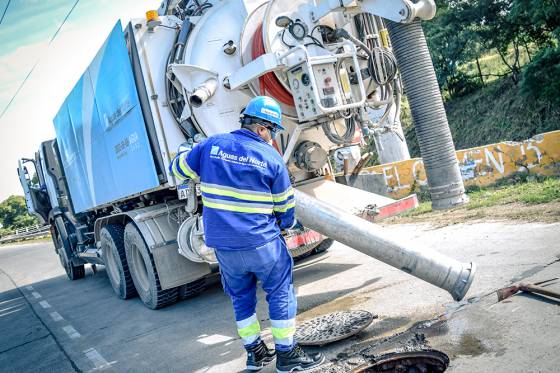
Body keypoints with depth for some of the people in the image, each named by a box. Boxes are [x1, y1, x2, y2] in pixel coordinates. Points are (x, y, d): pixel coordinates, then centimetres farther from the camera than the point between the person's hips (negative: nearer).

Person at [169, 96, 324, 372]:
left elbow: (178, 169, 14)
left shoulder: (210, 146, 1)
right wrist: (286, 224, 23)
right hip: (261, 241, -4)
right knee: (280, 293, 9)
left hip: (221, 242, 5)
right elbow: (285, 205, 2)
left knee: (241, 296, 18)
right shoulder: (271, 158, -6)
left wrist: (203, 177, 31)